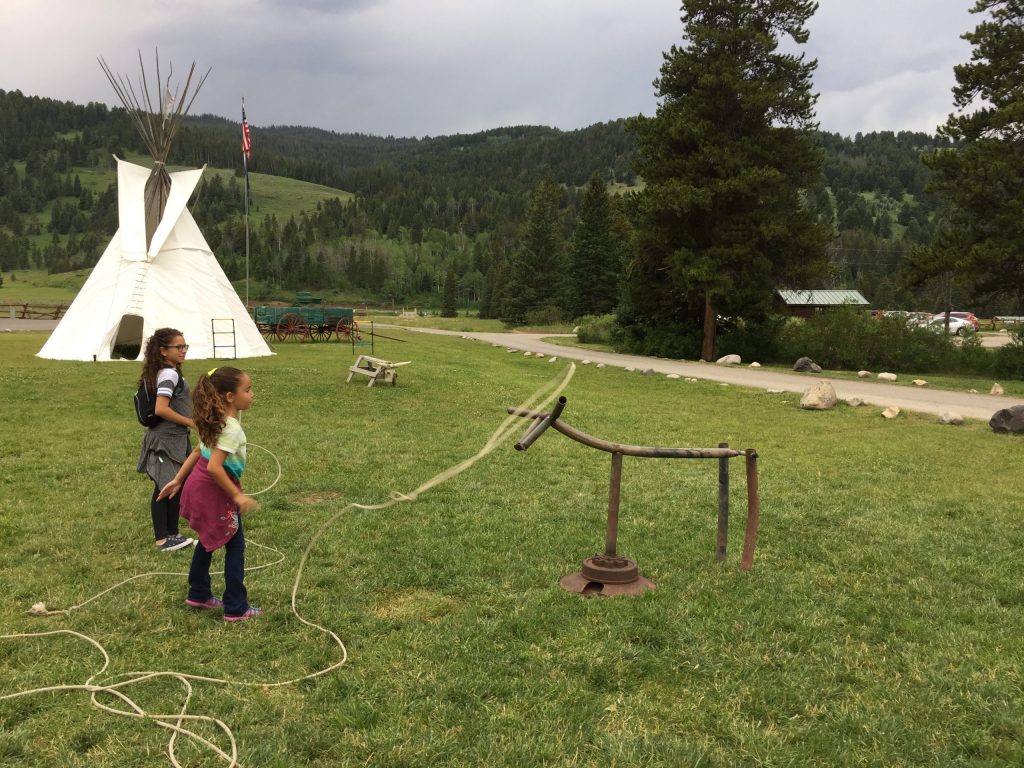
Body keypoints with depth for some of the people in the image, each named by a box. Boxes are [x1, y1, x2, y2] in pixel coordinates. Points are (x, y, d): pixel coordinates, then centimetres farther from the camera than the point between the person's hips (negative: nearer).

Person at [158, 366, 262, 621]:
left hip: (201, 486, 9)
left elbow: (198, 452, 12)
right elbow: (214, 467, -31)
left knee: (209, 540, 25)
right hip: (215, 490, -9)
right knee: (235, 545, 3)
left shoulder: (217, 421, 5)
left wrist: (178, 480, 17)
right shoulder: (231, 428, -24)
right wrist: (237, 496, -26)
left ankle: (199, 594, 40)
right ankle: (236, 608, 8)